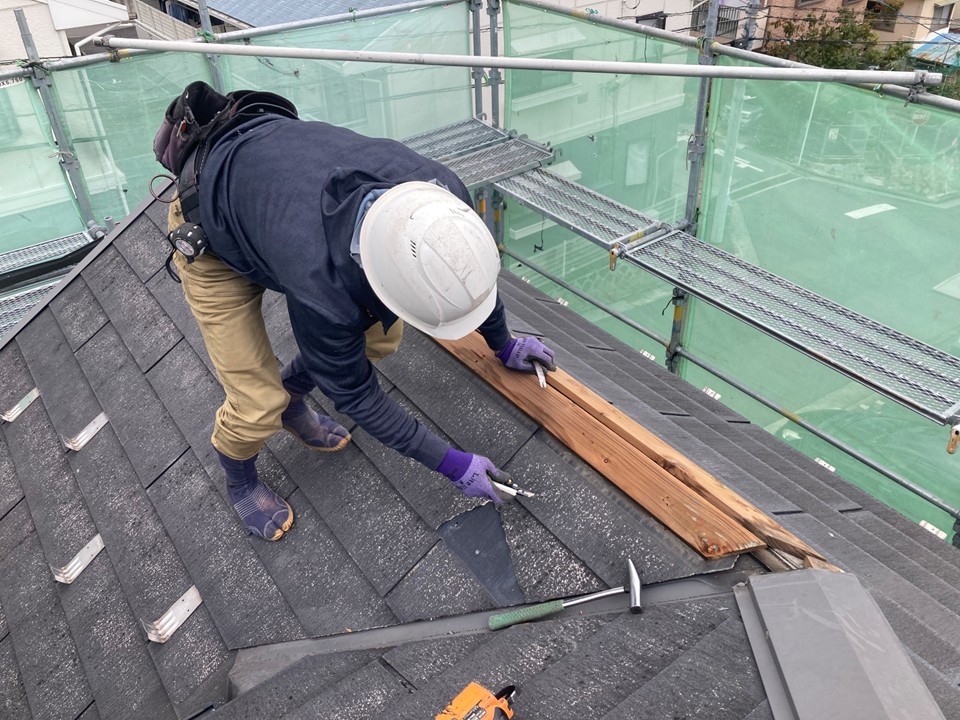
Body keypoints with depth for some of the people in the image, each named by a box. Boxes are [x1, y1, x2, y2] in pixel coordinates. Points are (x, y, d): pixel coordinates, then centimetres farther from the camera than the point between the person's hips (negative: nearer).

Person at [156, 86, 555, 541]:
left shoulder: (441, 194, -30)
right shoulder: (321, 288, -43)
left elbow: (475, 270, -5)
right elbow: (354, 395, -23)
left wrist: (503, 345, 10)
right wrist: (451, 464, -16)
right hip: (212, 236, -5)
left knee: (382, 336, 3)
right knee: (258, 404, -10)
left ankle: (291, 402, 32)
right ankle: (240, 482, 27)